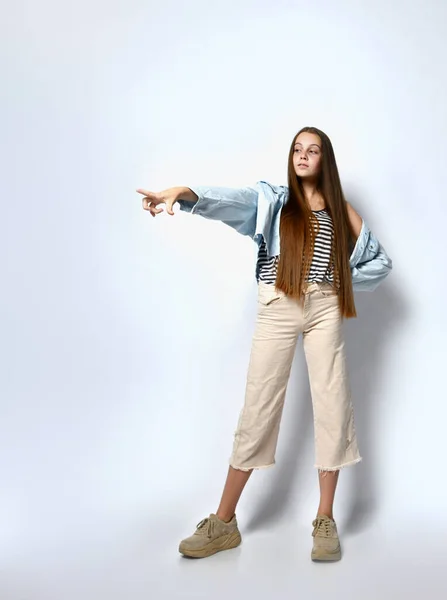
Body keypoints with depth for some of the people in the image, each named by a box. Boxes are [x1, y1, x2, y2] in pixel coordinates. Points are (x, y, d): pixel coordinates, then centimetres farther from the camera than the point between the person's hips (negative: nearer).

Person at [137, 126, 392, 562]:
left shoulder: (341, 210, 13)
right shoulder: (272, 199, 7)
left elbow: (380, 260, 19)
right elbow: (230, 201, -14)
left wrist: (343, 282, 4)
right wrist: (182, 193, -33)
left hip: (325, 309, 2)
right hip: (278, 309, -2)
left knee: (332, 405, 0)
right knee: (258, 407, -1)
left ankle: (325, 521, 13)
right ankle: (223, 523, 7)